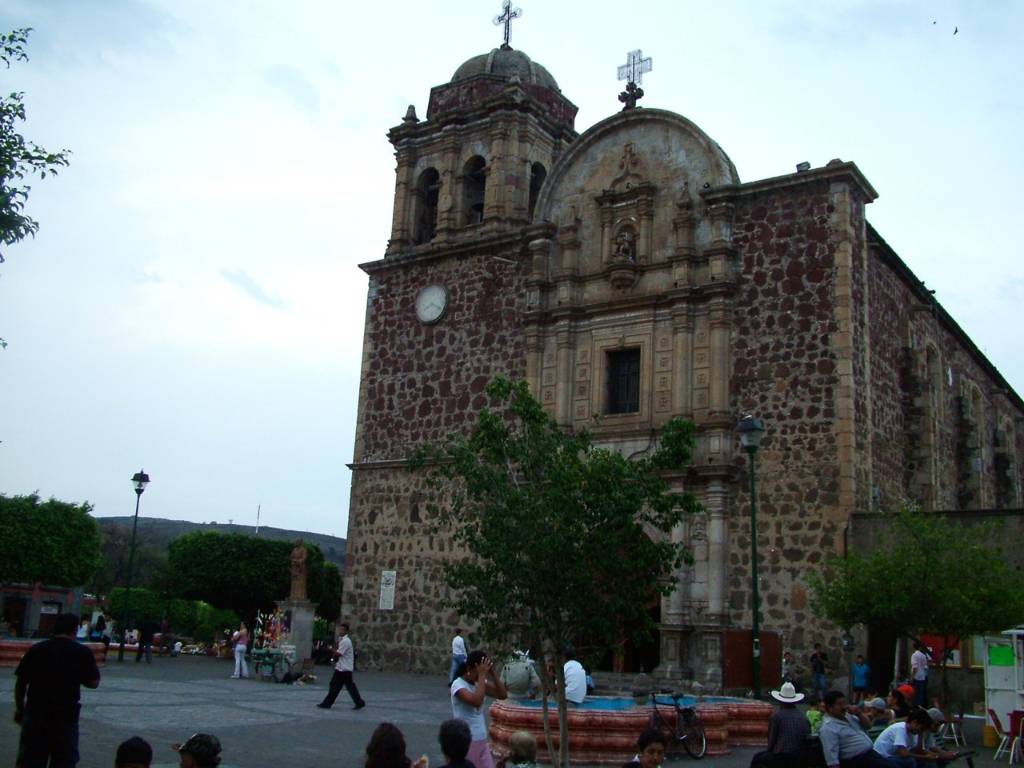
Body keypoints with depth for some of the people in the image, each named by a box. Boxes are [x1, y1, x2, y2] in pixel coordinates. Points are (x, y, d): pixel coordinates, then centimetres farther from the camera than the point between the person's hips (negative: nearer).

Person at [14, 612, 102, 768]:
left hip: (35, 714, 2)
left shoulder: (35, 650, 0)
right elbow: (94, 683, -3)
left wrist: (19, 709, 16)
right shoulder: (82, 652, -5)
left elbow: (21, 683, 3)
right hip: (66, 715, -2)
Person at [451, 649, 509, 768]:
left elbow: (503, 695, 0)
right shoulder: (458, 684, -17)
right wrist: (482, 675, -26)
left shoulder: (480, 682, 6)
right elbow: (476, 702, -33)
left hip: (481, 740, 7)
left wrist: (492, 673, -9)